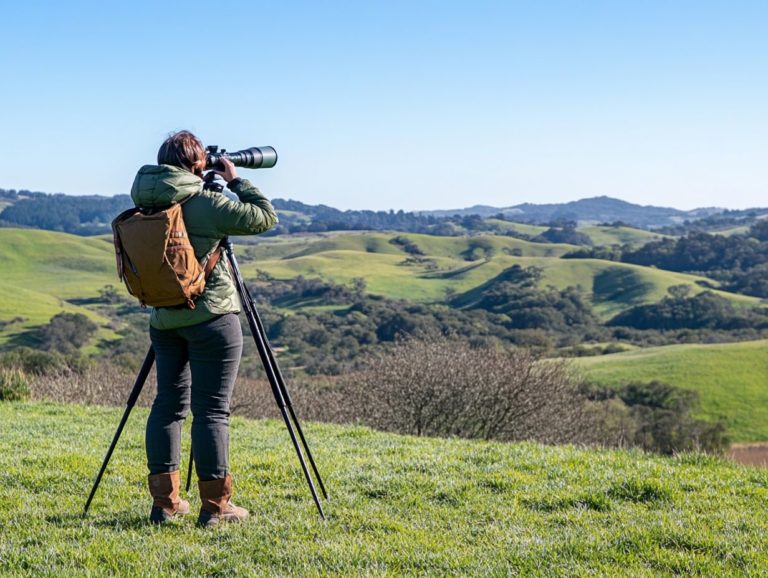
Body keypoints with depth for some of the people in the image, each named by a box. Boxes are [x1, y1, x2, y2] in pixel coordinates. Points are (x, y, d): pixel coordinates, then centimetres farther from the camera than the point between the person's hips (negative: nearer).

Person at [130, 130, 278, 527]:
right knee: (211, 409, -3)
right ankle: (215, 505, 1)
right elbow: (264, 218, -10)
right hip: (210, 316, -6)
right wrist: (236, 181, 3)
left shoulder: (144, 206, 5)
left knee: (168, 402, 12)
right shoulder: (204, 203, -13)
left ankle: (164, 501, 14)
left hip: (163, 319, 7)